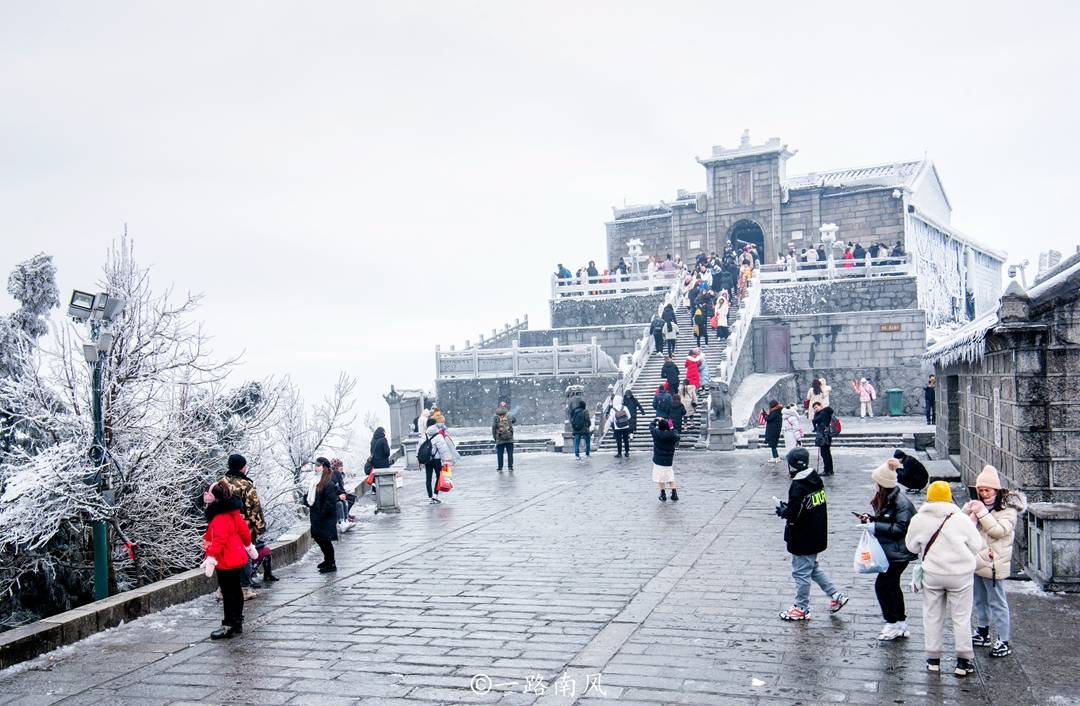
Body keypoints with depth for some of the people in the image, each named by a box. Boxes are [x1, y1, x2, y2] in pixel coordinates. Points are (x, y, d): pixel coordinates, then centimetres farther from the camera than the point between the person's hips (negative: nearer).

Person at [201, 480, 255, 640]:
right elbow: (243, 529, 18)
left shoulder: (220, 518, -22)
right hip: (237, 558, 10)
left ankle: (230, 626, 0)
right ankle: (237, 622, 28)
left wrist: (211, 558, -29)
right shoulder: (233, 512, 7)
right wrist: (249, 545, 31)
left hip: (226, 561, -10)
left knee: (228, 592, -4)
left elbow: (219, 539, -29)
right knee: (235, 590, 17)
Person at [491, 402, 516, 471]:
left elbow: (493, 428, -2)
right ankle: (510, 466, 7)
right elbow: (515, 421, 19)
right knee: (510, 453, 8)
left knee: (500, 454, 7)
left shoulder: (496, 417, -3)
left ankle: (500, 468, 9)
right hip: (509, 439, 0)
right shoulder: (509, 416, -1)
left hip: (499, 439, 0)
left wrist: (494, 437, 6)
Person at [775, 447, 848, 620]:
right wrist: (788, 507, 9)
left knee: (801, 573, 6)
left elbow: (793, 513, -28)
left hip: (802, 540, -9)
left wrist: (782, 510, -7)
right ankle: (836, 596, 25)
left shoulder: (798, 486, -24)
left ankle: (801, 609, 18)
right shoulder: (816, 480, 3)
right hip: (817, 536, 9)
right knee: (812, 568, 25)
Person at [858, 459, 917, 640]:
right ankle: (901, 625, 29)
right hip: (890, 551, 10)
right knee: (892, 586, 17)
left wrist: (875, 527, -23)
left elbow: (900, 528, -25)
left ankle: (893, 624, 8)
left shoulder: (901, 502, -22)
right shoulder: (886, 498, 8)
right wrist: (870, 519, 1)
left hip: (899, 553, -10)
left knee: (882, 585, -6)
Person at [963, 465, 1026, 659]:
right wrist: (967, 511, -7)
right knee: (979, 599, 19)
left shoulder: (1008, 508, -11)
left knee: (997, 602, -3)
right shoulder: (981, 504, 11)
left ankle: (1003, 642, 3)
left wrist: (982, 513, -25)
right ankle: (982, 634, 33)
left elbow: (1000, 530, -21)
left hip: (993, 563, -8)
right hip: (976, 561, 8)